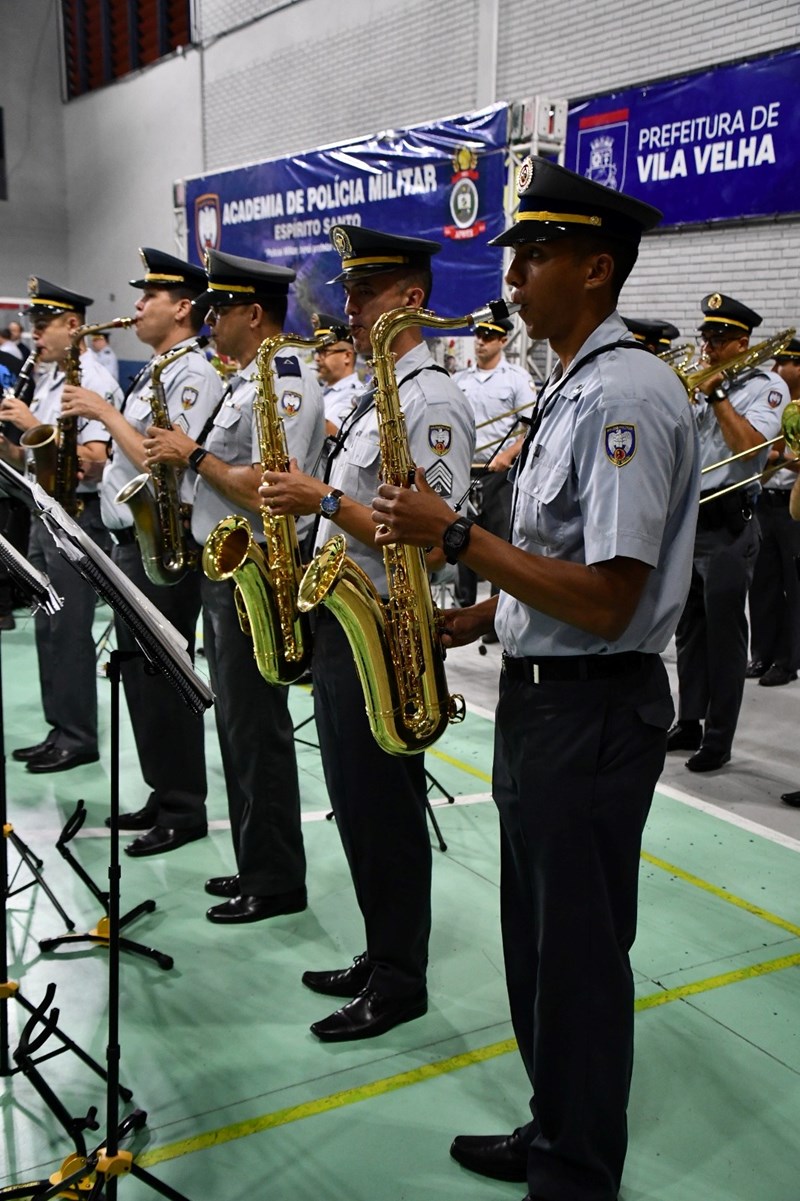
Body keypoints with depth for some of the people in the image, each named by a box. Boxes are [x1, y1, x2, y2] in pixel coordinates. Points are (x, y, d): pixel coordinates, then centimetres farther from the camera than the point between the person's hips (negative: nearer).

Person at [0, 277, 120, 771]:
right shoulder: (48, 380, 16)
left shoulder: (94, 383, -13)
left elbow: (94, 462, -22)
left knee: (70, 629, -5)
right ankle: (59, 730, 22)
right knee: (48, 628, 12)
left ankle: (79, 738, 5)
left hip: (78, 515, -9)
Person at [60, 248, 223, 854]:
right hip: (133, 540, 10)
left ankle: (184, 809, 9)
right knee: (139, 673, 14)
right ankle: (164, 793, 25)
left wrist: (106, 412, -15)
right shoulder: (157, 371, 17)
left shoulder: (193, 374, -13)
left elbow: (164, 463, -23)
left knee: (163, 675, -3)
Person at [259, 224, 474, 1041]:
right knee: (355, 805, 17)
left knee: (385, 812, 3)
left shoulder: (430, 401, -16)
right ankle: (380, 957, 33)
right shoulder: (376, 394, 15)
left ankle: (399, 983, 20)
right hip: (341, 621, 10)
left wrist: (323, 500, -21)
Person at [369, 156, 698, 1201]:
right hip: (537, 693, 10)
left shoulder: (627, 396, -20)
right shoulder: (573, 387, 12)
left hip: (591, 710, -10)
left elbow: (604, 599, -26)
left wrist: (455, 537, -21)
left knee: (580, 956, 7)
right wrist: (471, 620, 7)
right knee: (538, 938, 21)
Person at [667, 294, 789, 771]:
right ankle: (689, 723, 24)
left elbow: (748, 443, -18)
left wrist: (716, 395, -12)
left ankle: (718, 739, 5)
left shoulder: (766, 386, -2)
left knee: (723, 634, -2)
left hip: (728, 524, -6)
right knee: (690, 630, 13)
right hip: (685, 518, 6)